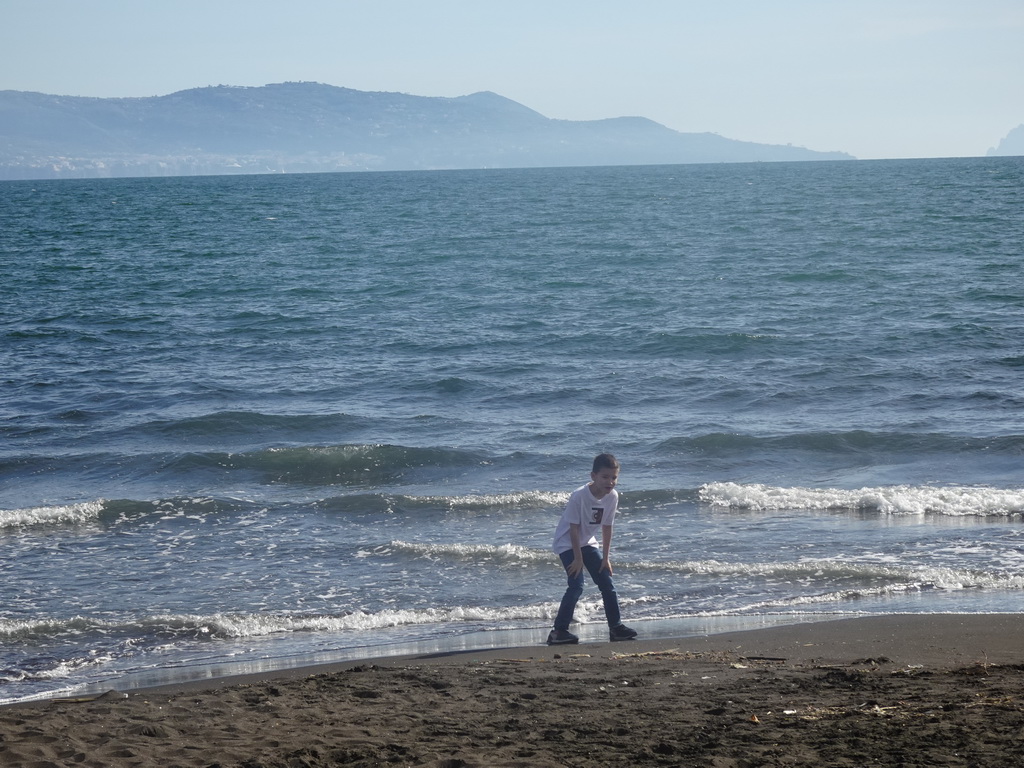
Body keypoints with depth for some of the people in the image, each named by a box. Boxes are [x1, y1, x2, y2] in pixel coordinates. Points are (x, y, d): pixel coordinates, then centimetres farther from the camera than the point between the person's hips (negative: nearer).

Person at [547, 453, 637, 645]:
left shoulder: (612, 496, -10)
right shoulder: (579, 496, -28)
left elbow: (606, 527, -2)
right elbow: (574, 528, -23)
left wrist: (606, 558, -1)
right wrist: (578, 559, -21)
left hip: (587, 543, 7)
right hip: (567, 544, -7)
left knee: (606, 583, 4)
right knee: (576, 585, -19)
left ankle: (615, 626, 16)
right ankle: (559, 631, -16)